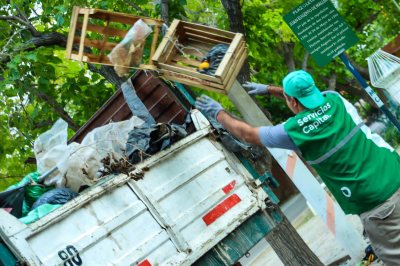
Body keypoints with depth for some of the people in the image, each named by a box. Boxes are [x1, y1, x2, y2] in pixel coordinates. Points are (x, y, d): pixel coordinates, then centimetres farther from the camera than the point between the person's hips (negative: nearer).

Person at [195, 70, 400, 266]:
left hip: (376, 200, -6)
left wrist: (219, 113, 17)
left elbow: (247, 134, 2)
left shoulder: (293, 130, -15)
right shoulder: (335, 99, 0)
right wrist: (269, 89, 34)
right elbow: (306, 94, 26)